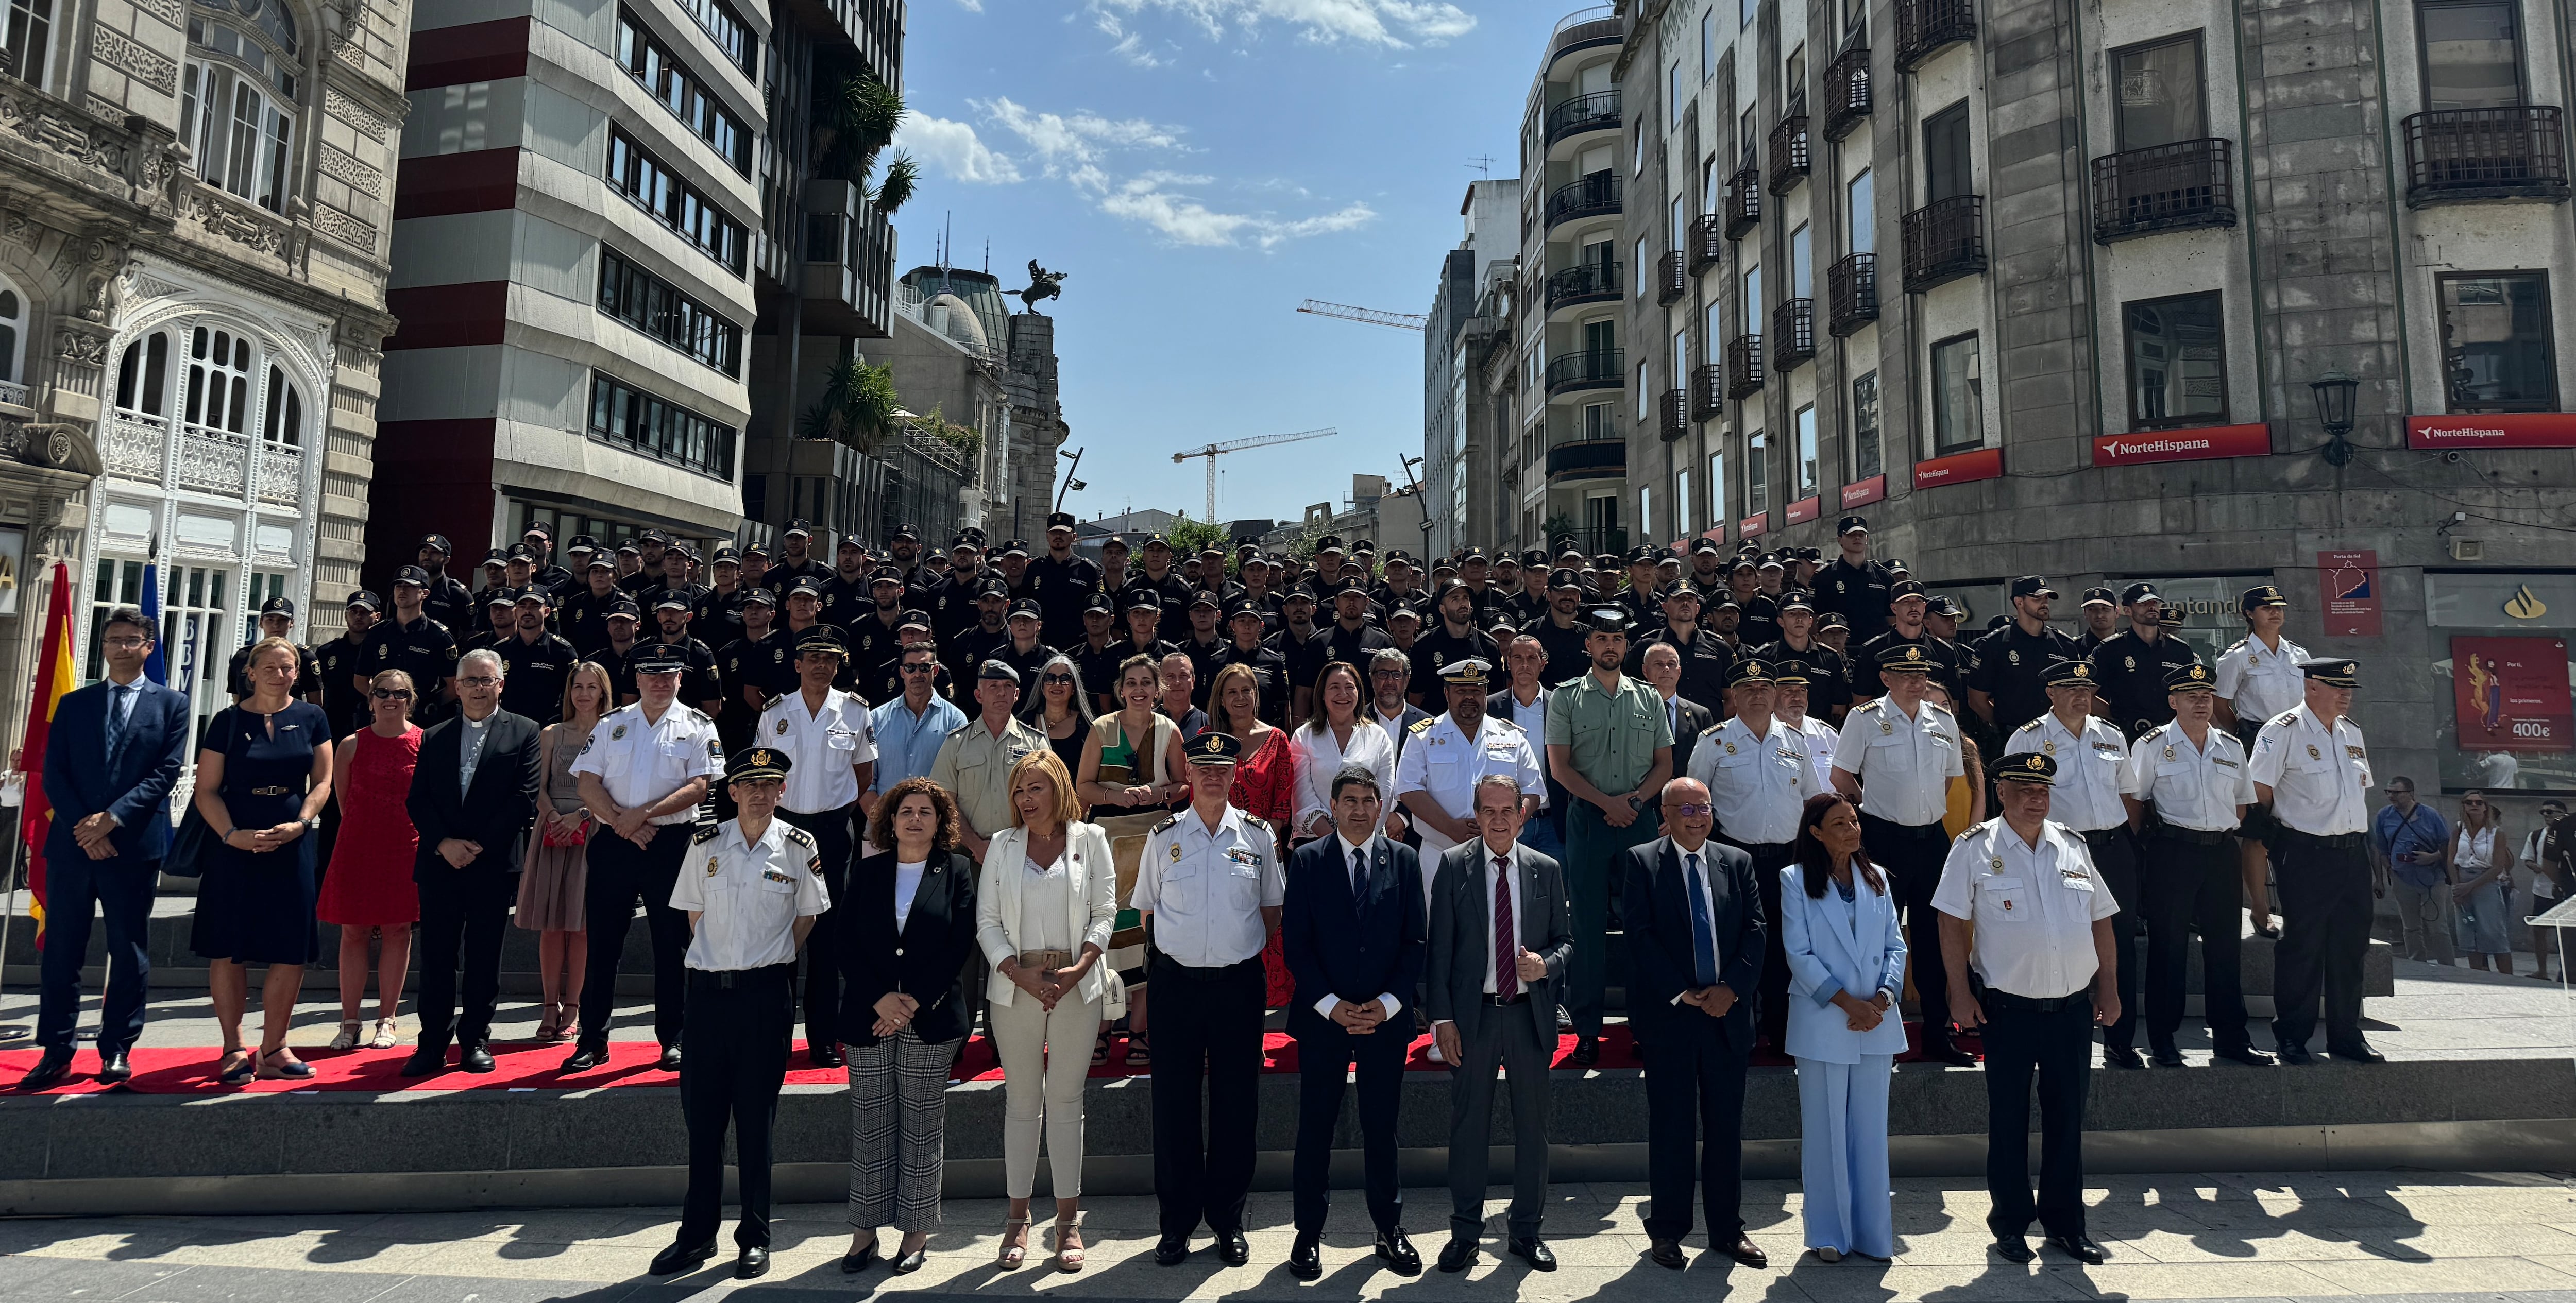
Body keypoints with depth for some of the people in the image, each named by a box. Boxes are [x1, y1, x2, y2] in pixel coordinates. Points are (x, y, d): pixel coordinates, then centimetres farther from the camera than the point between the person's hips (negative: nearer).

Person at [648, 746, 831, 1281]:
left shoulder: (798, 846, -2)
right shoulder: (705, 845, 2)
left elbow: (808, 915, 8)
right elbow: (693, 912, 12)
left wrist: (771, 959, 3)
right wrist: (719, 958, 5)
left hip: (767, 992, -2)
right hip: (708, 989, 2)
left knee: (755, 1116, 6)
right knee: (701, 1112, 9)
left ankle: (755, 1238, 19)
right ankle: (697, 1235, 24)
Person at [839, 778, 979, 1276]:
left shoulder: (957, 870, 2)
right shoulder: (866, 872, 8)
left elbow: (961, 944, -4)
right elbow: (847, 944, 3)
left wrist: (913, 1002, -11)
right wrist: (881, 999, -10)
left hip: (931, 1020, -2)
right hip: (868, 1016, 2)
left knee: (922, 1127, 5)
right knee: (869, 1125, 6)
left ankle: (917, 1233, 17)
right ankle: (865, 1230, 19)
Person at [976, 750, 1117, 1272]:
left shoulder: (1090, 839, 3)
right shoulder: (1002, 845, 7)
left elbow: (1104, 911, 1)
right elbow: (987, 921, 3)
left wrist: (1078, 969, -12)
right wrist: (1022, 975, -9)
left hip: (1077, 986, -1)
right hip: (1016, 987, 1)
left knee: (1066, 1100, 4)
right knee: (1021, 1101, 8)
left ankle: (1068, 1220, 14)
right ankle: (1018, 1217, 19)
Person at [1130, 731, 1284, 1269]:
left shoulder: (1256, 836, 3)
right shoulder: (1164, 837, 2)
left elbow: (1272, 910, 12)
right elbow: (1148, 911, 11)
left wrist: (1247, 951, 4)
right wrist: (1171, 951, 6)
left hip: (1239, 983, 0)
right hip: (1176, 982, 0)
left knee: (1236, 1104, 8)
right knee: (1174, 1104, 7)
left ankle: (1229, 1220, 23)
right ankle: (1178, 1220, 22)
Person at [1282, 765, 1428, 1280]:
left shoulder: (1404, 861, 3)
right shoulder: (1307, 860, -1)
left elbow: (1416, 941, 2)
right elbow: (1295, 942, -3)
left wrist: (1386, 1004, -8)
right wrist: (1332, 1005, -11)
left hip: (1386, 1018, 1)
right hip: (1322, 1016, -1)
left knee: (1382, 1127, 11)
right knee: (1315, 1128, 6)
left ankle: (1389, 1229, 27)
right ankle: (1309, 1233, 21)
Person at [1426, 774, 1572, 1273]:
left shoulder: (1547, 870, 5)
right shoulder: (1453, 865, -2)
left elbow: (1566, 938, 11)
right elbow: (1440, 946, -3)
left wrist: (1546, 965, -12)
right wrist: (1442, 1017, -8)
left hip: (1531, 1012, 2)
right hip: (1473, 1012, -2)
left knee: (1532, 1123, 11)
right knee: (1469, 1124, 7)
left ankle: (1526, 1230, 27)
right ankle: (1465, 1232, 22)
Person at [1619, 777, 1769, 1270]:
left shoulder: (1737, 863, 10)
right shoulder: (1640, 861, -2)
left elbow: (1756, 929, 4)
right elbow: (1640, 935, -8)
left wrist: (1732, 987, -9)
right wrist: (1682, 995, -13)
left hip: (1728, 1011, 3)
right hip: (1668, 1013, -3)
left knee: (1726, 1125, 10)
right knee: (1671, 1126, 4)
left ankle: (1728, 1229, 23)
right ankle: (1667, 1231, 16)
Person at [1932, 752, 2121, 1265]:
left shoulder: (2072, 847, 9)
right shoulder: (1975, 849, -5)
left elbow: (2101, 921, 14)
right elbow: (1952, 924, -6)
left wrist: (2109, 989, 10)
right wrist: (1960, 992, -10)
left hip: (2073, 1006, 4)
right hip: (2009, 1007, -4)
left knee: (2068, 1117, 12)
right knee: (2008, 1119, 6)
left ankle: (2065, 1221, 26)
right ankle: (2010, 1223, 19)